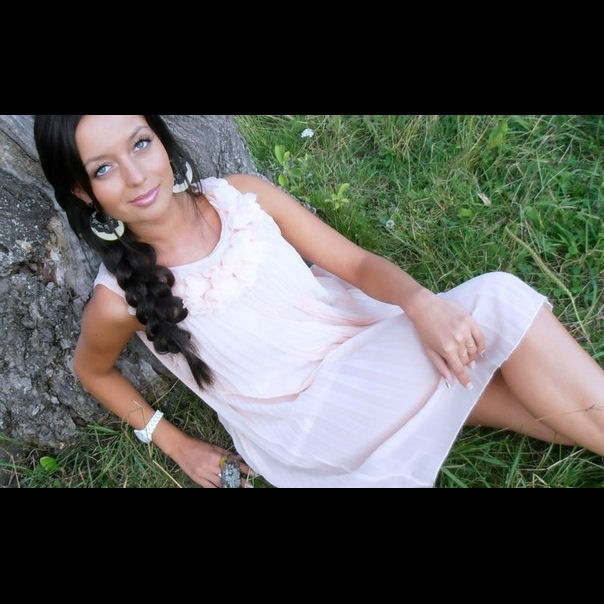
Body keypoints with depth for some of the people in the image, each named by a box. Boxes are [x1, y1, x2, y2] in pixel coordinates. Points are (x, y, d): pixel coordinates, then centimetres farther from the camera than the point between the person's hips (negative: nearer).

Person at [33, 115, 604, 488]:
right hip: (305, 422, -4)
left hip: (360, 338, 5)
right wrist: (174, 444, 8)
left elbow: (357, 262, -3)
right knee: (496, 310, -23)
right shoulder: (120, 297, -10)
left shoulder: (240, 195, -4)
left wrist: (420, 302, -23)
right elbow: (92, 370, 11)